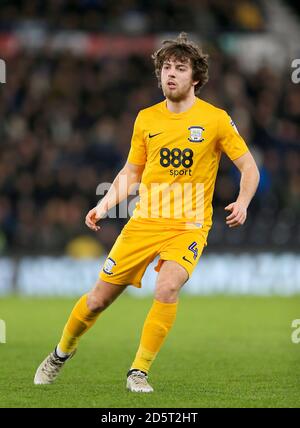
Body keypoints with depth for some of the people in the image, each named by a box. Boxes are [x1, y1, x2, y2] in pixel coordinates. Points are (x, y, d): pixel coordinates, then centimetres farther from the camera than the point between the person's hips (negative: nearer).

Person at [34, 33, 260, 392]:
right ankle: (60, 356, 31)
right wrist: (104, 205, 2)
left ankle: (139, 372, -14)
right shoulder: (146, 119, 6)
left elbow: (248, 166, 1)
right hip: (144, 223, 3)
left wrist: (242, 202, -17)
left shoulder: (215, 119, -5)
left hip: (189, 225, -3)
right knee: (99, 298, 4)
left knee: (167, 288, -29)